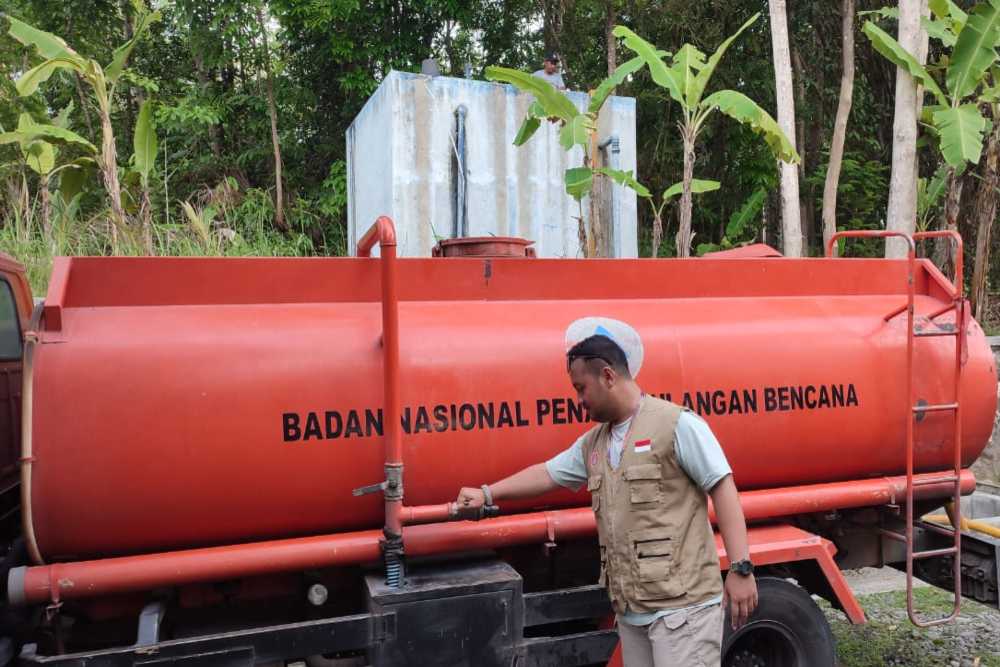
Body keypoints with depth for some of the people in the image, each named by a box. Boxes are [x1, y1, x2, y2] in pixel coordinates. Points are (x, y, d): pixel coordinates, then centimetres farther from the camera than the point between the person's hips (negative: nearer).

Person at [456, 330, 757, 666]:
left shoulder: (677, 424, -9)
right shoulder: (593, 443, 14)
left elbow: (722, 489, -11)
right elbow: (547, 473, 24)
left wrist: (741, 568, -15)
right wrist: (487, 494, 21)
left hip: (682, 602, -7)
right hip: (631, 607, 7)